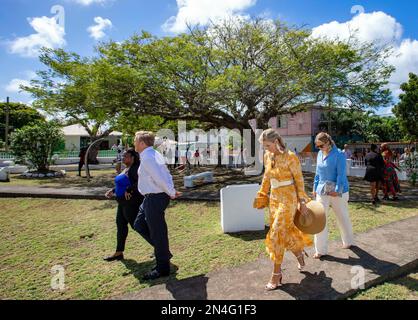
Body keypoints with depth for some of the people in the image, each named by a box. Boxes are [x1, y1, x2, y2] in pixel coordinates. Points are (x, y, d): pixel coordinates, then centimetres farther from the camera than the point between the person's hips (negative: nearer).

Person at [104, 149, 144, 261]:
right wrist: (113, 191, 13)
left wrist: (129, 190, -30)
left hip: (132, 202, -10)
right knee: (120, 225, 13)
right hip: (124, 202, 10)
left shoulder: (135, 168, -16)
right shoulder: (126, 169, 14)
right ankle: (119, 253, 24)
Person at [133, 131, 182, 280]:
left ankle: (162, 268, 21)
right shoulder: (154, 154, 12)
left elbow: (160, 178, -27)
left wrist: (171, 193, -15)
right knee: (139, 225, 21)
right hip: (152, 198, 10)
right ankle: (163, 251, 31)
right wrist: (172, 191, 8)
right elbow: (166, 174, 13)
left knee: (157, 232, 3)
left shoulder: (147, 158, -20)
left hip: (155, 199, -10)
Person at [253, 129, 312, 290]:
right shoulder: (268, 156, 2)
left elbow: (299, 180, -11)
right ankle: (299, 254, 46)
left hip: (288, 199, -6)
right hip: (274, 198, 7)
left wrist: (302, 202, -9)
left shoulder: (290, 157, -17)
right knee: (285, 231, 17)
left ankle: (276, 275, 10)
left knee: (277, 235, -5)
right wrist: (262, 195, 15)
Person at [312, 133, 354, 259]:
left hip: (337, 191, -5)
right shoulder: (320, 154, 6)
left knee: (343, 217, 15)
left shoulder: (339, 154, -11)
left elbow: (341, 174, -16)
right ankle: (320, 250, 10)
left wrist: (337, 190, -21)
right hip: (322, 191, 5)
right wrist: (315, 188, 10)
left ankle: (348, 241, 39)